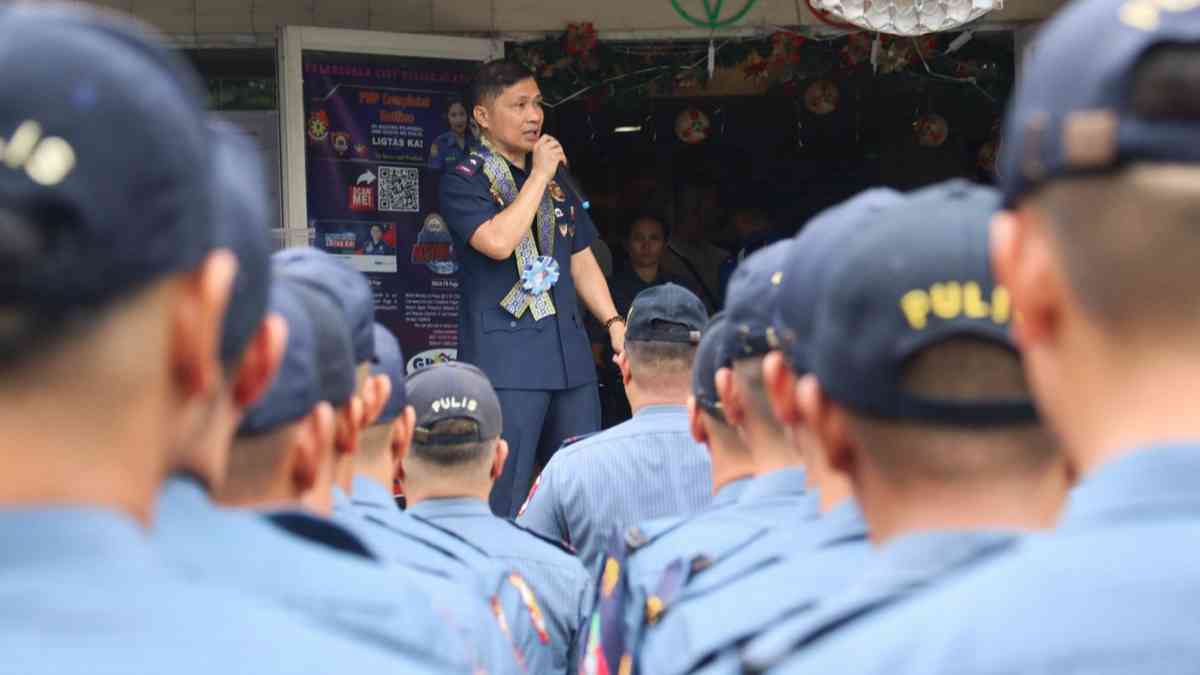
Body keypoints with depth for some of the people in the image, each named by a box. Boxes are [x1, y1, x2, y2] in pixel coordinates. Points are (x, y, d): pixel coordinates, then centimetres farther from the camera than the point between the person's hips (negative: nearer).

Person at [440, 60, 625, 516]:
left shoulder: (557, 179, 19)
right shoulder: (464, 183, -2)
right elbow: (498, 240, -20)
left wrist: (613, 322, 10)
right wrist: (539, 175, -11)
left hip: (569, 352, 7)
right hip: (504, 357, -7)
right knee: (504, 501, -9)